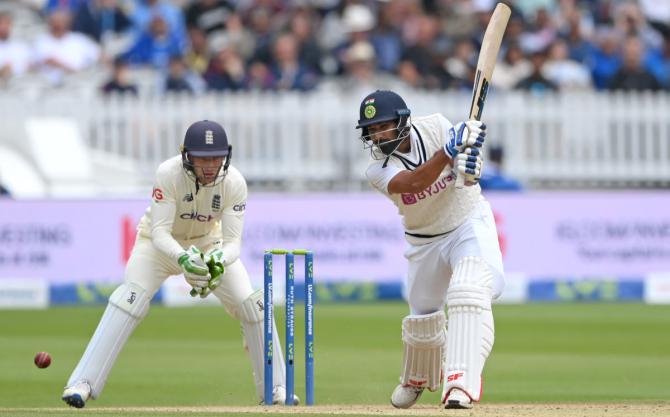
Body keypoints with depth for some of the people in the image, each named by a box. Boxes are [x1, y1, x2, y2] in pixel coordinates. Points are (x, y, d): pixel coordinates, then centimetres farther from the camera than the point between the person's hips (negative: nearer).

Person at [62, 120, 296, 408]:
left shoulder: (234, 183, -25)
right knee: (130, 298, -26)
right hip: (162, 243, -3)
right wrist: (182, 258, -55)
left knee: (251, 303, -10)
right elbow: (160, 232, -35)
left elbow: (232, 241, -26)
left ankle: (274, 387, 8)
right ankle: (82, 384, -27)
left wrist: (220, 262, -49)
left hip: (208, 244, 3)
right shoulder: (169, 174, -32)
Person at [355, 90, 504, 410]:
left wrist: (469, 167, -48)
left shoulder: (435, 127, -16)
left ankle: (461, 381, -35)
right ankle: (417, 379, 44)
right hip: (425, 242, 2)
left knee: (469, 293, -27)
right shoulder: (378, 169, -17)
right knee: (422, 317, 13)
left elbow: (467, 178, -24)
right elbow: (414, 183, -37)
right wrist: (448, 152, -50)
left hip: (470, 223, -2)